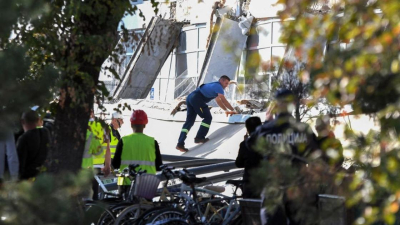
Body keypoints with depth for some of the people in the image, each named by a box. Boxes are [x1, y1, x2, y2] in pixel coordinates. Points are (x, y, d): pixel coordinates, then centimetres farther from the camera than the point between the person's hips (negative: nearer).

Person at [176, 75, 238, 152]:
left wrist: (226, 110, 39)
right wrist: (233, 110, 2)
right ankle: (199, 137, -3)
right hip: (197, 99, -9)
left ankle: (180, 144, -2)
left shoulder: (214, 86, 31)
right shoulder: (218, 86, 1)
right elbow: (224, 101, -5)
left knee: (189, 121, 5)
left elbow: (218, 100, 40)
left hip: (190, 97, 9)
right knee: (207, 118, 0)